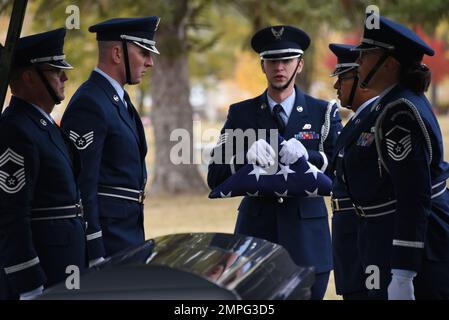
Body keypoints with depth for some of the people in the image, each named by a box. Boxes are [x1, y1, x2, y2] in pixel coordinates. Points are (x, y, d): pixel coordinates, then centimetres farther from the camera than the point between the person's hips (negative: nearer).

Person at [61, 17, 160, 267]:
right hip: (106, 241, -10)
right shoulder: (90, 105, -16)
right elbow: (82, 186, -20)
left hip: (129, 235, 10)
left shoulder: (119, 100, 16)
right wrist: (95, 257, -22)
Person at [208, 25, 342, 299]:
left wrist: (307, 155, -22)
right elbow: (216, 178, 2)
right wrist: (245, 157, -18)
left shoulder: (323, 112, 7)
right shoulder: (241, 114, 8)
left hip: (307, 240, 0)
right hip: (256, 235, 0)